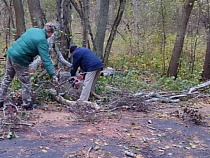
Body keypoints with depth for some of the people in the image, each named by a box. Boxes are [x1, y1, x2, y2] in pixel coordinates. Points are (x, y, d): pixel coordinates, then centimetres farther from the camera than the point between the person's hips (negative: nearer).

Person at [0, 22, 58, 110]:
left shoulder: (33, 30, 6)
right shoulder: (42, 41, -17)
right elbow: (46, 59, -22)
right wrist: (53, 75, -21)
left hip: (10, 53, 9)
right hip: (19, 59, -9)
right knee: (26, 83, 7)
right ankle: (27, 105, 18)